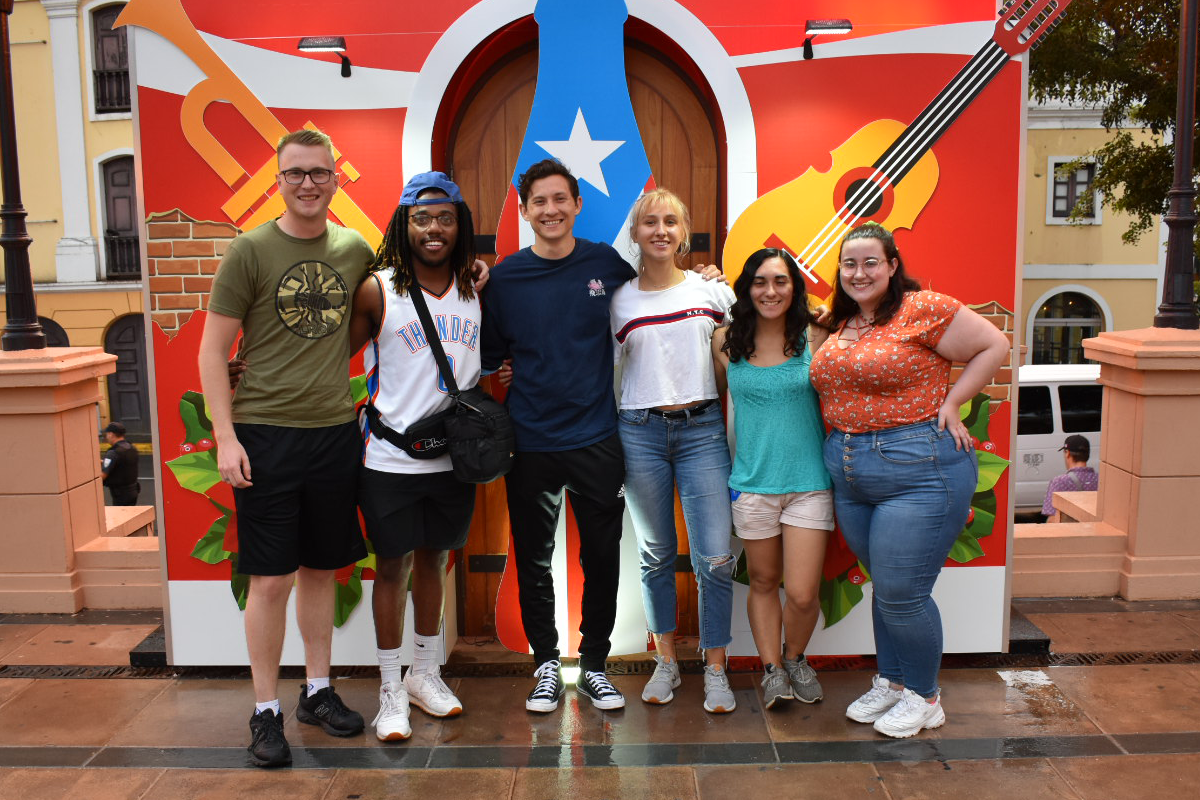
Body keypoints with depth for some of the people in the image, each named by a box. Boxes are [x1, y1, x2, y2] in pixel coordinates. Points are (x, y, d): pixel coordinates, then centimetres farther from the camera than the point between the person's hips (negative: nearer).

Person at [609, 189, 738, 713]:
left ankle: (715, 670, 12)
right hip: (639, 433, 0)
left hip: (702, 429, 0)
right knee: (656, 554, 10)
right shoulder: (618, 300, 4)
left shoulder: (713, 291, 4)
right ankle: (666, 663, 26)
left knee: (715, 558, -5)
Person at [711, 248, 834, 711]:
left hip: (809, 482, -1)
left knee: (802, 594, -2)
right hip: (752, 482, 1)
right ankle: (772, 668, 29)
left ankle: (795, 657, 27)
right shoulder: (727, 342, 0)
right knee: (763, 582, 13)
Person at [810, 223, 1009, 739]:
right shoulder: (840, 325, 12)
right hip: (849, 472, 7)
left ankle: (924, 697, 20)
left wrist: (950, 405, -9)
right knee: (884, 587, 18)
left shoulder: (923, 309, -9)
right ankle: (891, 683, 34)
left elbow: (993, 345, -6)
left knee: (901, 593, -2)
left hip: (918, 468, -7)